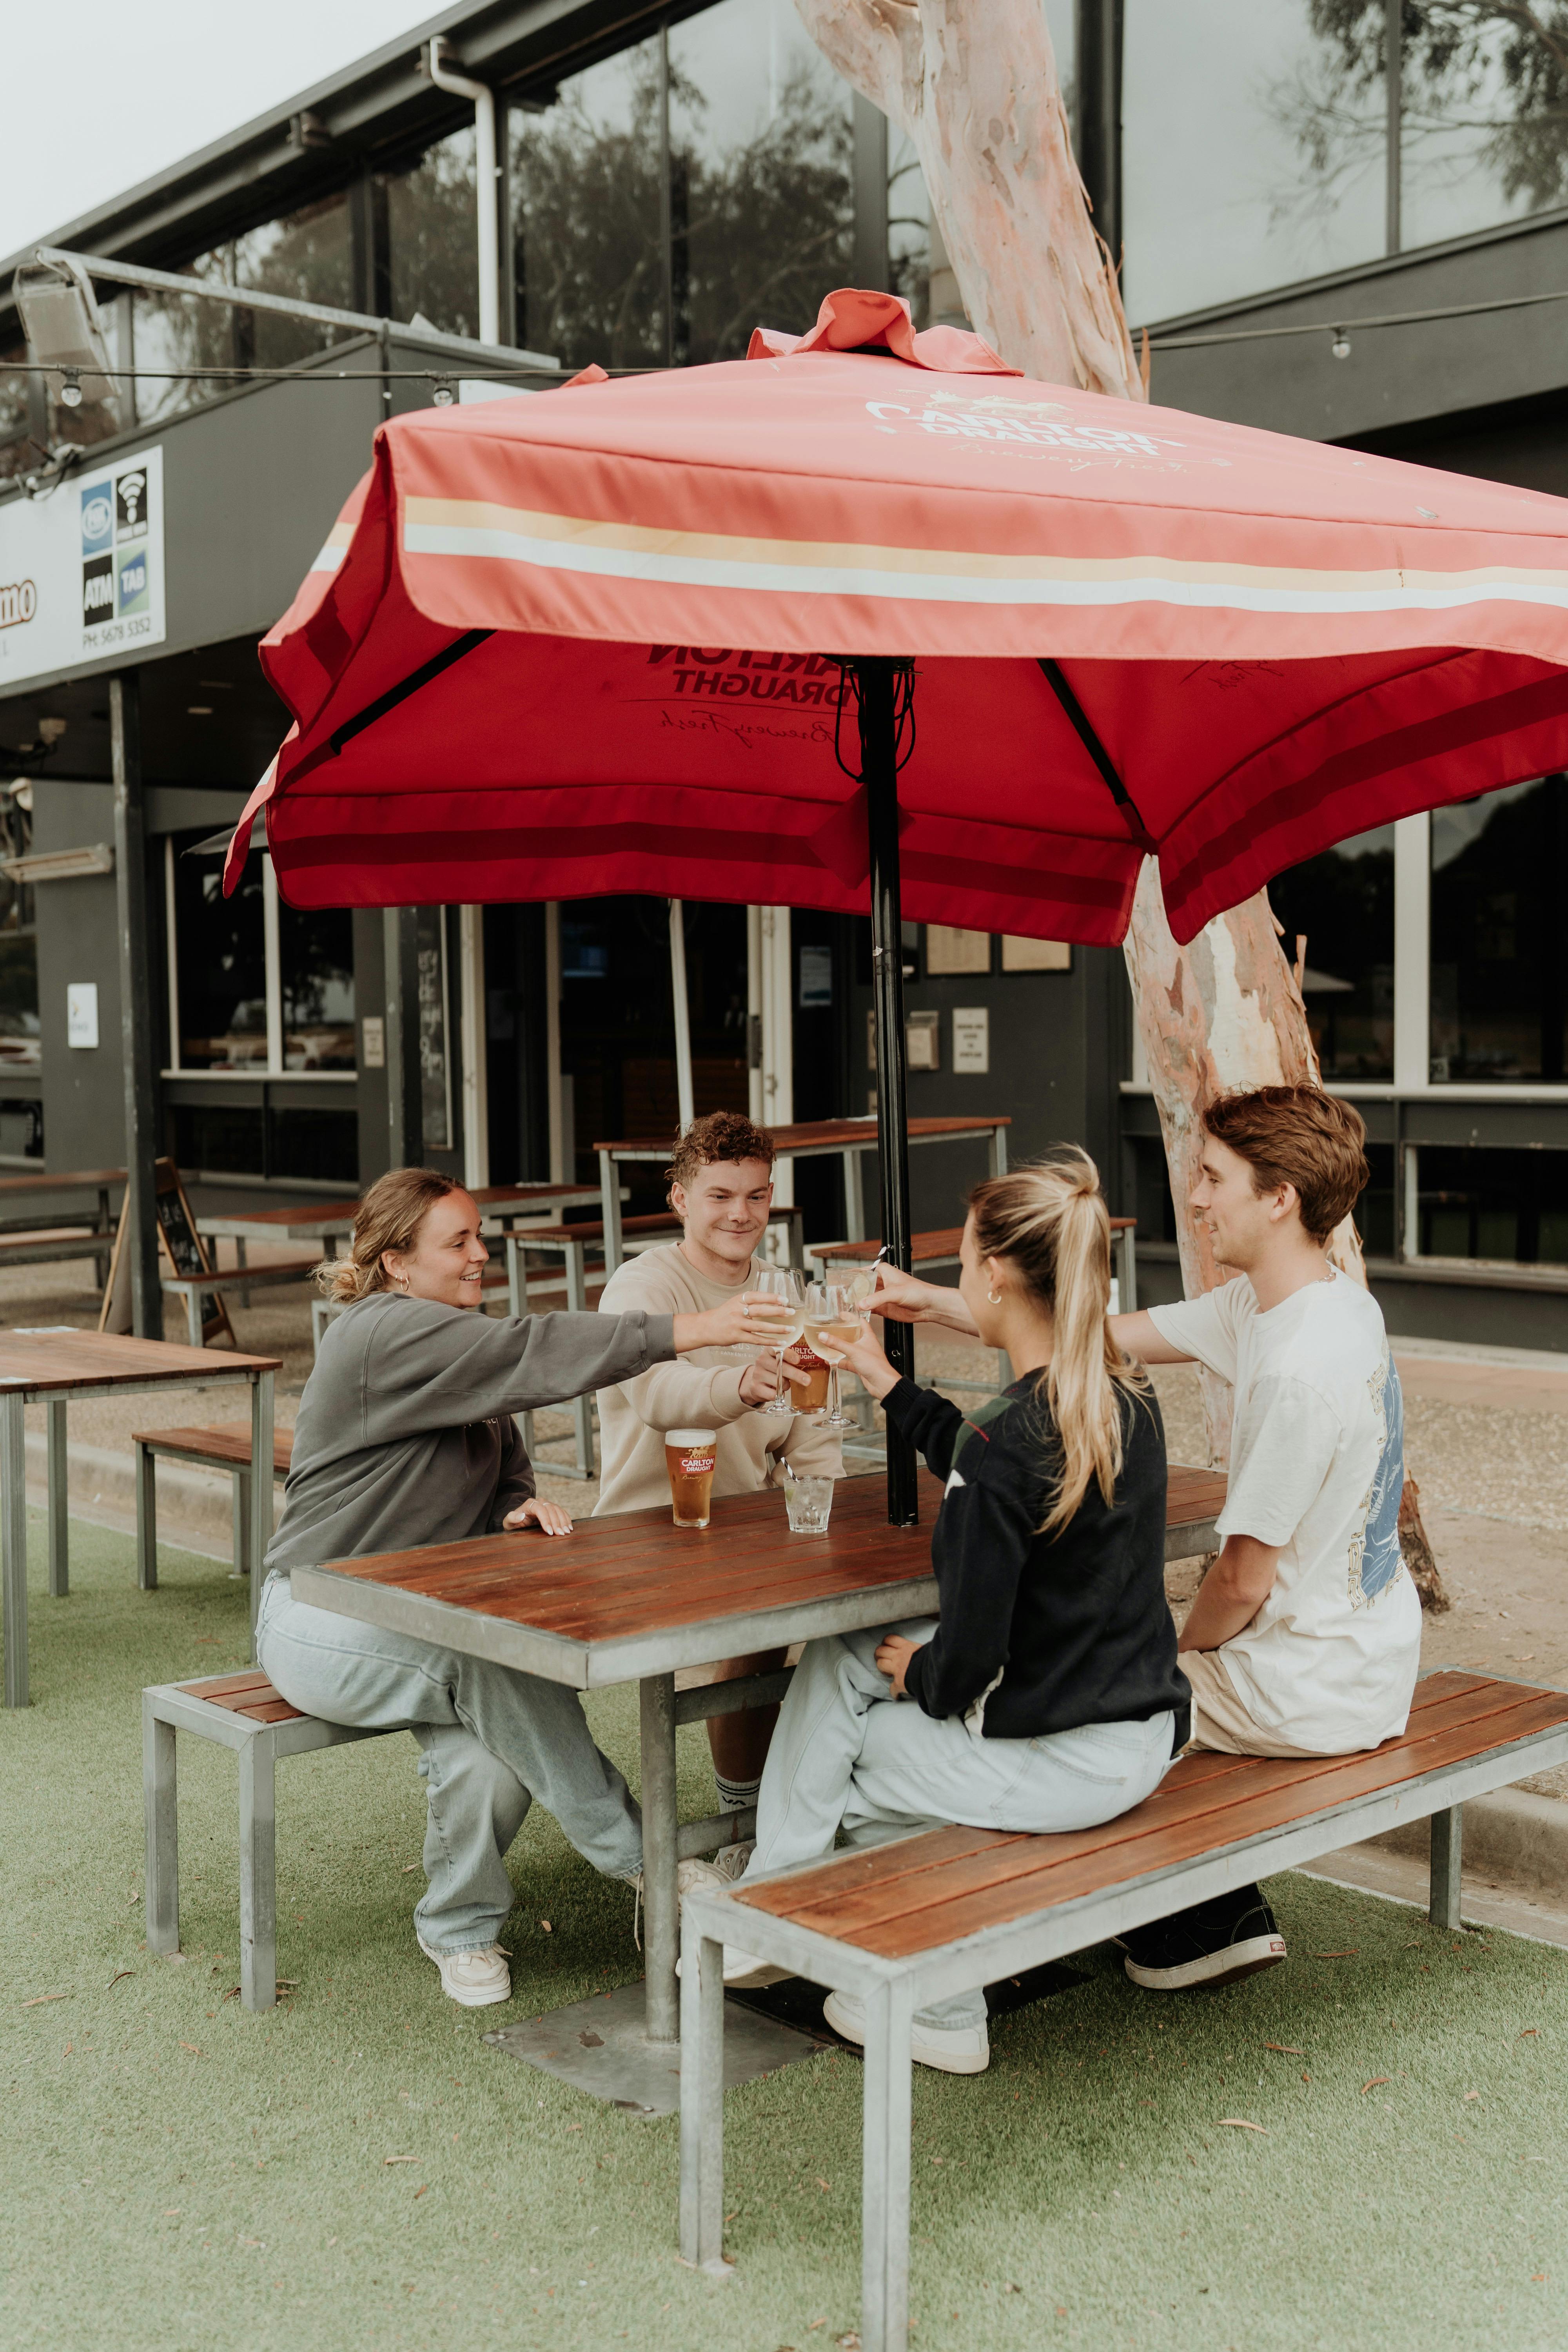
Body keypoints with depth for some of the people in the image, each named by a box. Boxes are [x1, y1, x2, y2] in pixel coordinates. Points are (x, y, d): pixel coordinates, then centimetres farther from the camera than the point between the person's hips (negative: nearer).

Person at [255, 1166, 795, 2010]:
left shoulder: (453, 1341, 13)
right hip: (323, 1618, -7)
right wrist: (687, 1332, -34)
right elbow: (530, 1355, -30)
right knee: (497, 1662, -35)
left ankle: (459, 1926, 3)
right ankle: (639, 1855, -23)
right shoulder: (387, 1336, -18)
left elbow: (502, 1458, 17)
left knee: (490, 1755, -22)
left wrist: (517, 1504, -9)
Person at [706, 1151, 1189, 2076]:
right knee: (840, 1661, 16)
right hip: (1144, 1729, 8)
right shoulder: (1128, 1399, 1)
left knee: (846, 1771, 16)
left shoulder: (1007, 1441, -25)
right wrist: (887, 1383, 28)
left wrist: (917, 1673, 1)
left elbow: (969, 1660, -22)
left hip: (1056, 1763, -8)